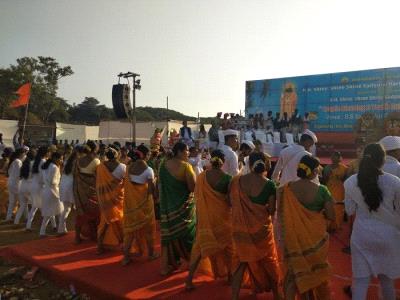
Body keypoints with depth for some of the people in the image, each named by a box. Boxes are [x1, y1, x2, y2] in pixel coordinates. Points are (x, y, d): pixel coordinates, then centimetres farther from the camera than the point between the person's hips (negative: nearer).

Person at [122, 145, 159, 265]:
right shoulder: (148, 169, -16)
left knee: (130, 227, 12)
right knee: (148, 227, 13)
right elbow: (152, 187, -12)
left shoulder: (130, 167, 0)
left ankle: (126, 256, 15)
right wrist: (156, 196, 4)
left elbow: (128, 184, 0)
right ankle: (151, 253, 26)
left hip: (131, 200, 5)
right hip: (144, 201, -4)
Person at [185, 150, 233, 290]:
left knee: (200, 246, 14)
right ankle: (230, 276, 32)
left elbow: (197, 197, 1)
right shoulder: (227, 178, -15)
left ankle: (189, 279, 13)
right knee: (227, 246, 18)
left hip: (205, 217, 2)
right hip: (223, 217, -2)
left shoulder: (201, 176, -7)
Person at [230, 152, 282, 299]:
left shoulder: (236, 181, -9)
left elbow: (232, 204, 1)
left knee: (243, 262, 20)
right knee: (269, 261, 22)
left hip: (241, 229, 2)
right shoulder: (269, 184, -14)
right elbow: (272, 210, -9)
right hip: (261, 229, -1)